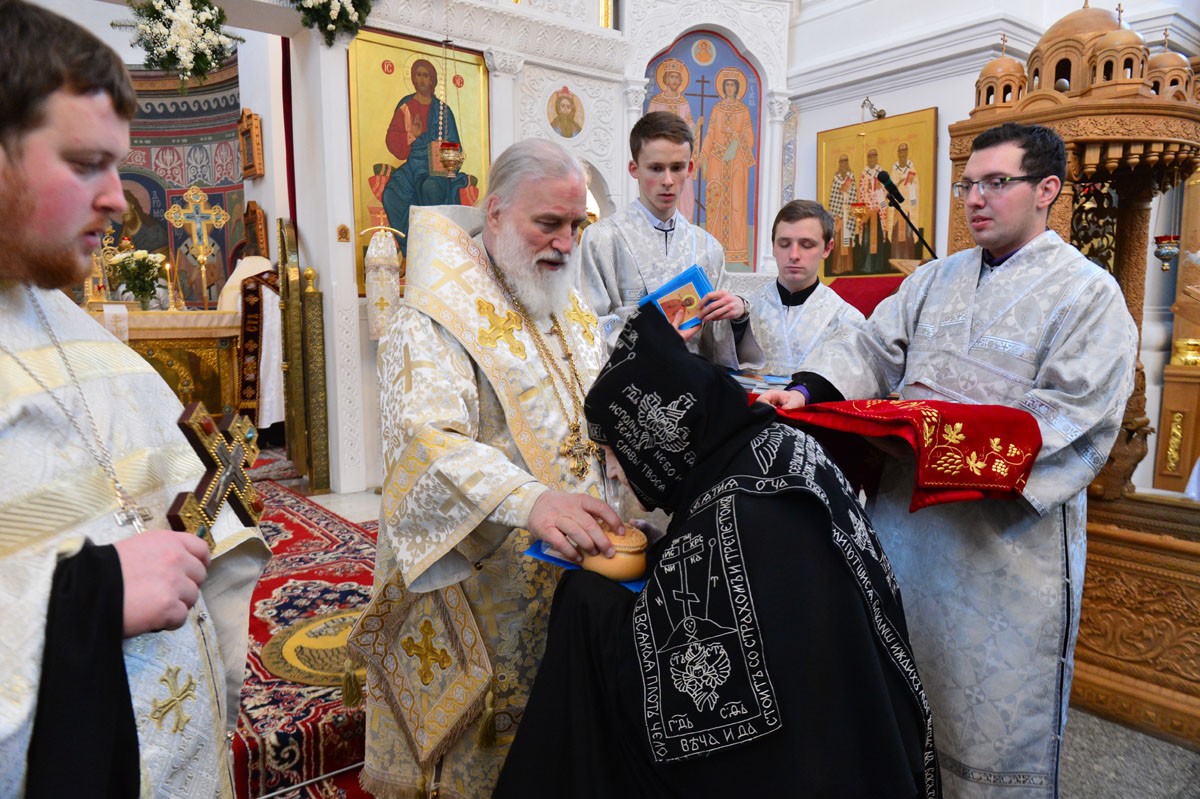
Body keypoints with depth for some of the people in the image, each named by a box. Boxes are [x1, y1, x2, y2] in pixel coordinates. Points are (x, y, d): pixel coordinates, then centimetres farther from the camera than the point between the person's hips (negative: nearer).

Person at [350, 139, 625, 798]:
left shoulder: (569, 307, 10)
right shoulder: (436, 317, -16)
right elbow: (427, 441, -31)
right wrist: (529, 500, -45)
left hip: (569, 555, 7)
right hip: (479, 570, -6)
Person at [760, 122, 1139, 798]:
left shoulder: (1089, 292, -4)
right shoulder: (936, 280, 13)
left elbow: (1071, 416, -14)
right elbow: (871, 348, 6)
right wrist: (806, 391, -11)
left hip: (1007, 532, -5)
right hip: (907, 519, 6)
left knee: (994, 716, 8)